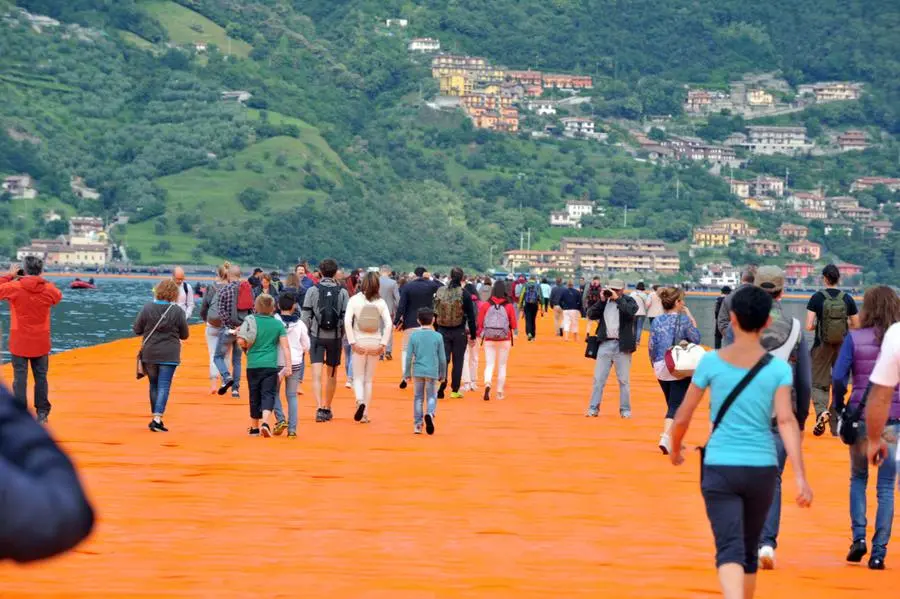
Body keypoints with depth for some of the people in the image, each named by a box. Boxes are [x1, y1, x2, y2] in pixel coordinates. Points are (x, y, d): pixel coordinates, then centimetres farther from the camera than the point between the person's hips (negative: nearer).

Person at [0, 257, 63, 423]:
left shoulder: (14, 287, -14)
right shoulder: (48, 289, -6)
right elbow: (58, 296, 16)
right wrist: (42, 281, 14)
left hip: (19, 342, -2)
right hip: (41, 343, 2)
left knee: (20, 378, 3)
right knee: (41, 378, 11)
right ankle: (42, 413, 14)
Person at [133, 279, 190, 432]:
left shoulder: (148, 308, -6)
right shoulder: (177, 311, -9)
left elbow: (136, 330, -2)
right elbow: (185, 335, 0)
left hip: (149, 354, 2)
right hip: (169, 355, -2)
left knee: (154, 385, 17)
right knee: (164, 387, -3)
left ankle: (155, 417, 25)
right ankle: (157, 419, -16)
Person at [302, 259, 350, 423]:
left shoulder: (312, 291, -3)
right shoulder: (342, 292, -2)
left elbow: (305, 316, -3)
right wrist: (343, 335, 11)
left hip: (316, 336, -1)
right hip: (335, 337, 1)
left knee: (317, 374, -5)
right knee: (331, 374, 15)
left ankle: (319, 408, -21)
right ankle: (327, 408, 25)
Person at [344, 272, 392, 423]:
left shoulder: (355, 300, -5)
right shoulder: (380, 302, -1)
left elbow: (347, 321, -12)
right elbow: (388, 324, -7)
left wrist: (352, 342, -9)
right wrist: (383, 344, -3)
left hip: (359, 343, -2)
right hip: (375, 344, 2)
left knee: (358, 377, 8)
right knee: (369, 379, 12)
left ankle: (360, 401, -21)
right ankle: (365, 414, 13)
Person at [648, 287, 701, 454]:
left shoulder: (657, 321, 3)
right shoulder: (683, 319, -10)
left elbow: (651, 346, 5)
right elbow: (696, 338, -5)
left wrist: (654, 364, 18)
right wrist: (691, 319, 3)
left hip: (661, 367, 5)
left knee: (672, 404, 19)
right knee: (676, 406, -6)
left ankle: (674, 440, 26)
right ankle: (666, 437, -24)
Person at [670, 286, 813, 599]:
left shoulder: (711, 362, -3)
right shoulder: (778, 368, -3)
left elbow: (683, 416, 2)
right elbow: (786, 420, -14)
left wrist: (675, 449, 22)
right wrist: (800, 477, -17)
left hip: (719, 467, -2)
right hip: (761, 468, 2)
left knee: (730, 550, -9)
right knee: (750, 548, 20)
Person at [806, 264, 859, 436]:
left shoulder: (817, 298, -9)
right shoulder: (847, 299, -3)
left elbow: (809, 326, -13)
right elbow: (856, 325, 2)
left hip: (822, 346, -2)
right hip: (843, 347, 2)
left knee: (819, 384, 5)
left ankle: (821, 411, -25)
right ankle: (836, 426, 18)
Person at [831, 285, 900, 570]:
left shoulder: (855, 338, -4)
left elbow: (838, 378, -11)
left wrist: (839, 408, 3)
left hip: (861, 418, 0)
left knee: (858, 478, 21)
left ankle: (858, 537, 7)